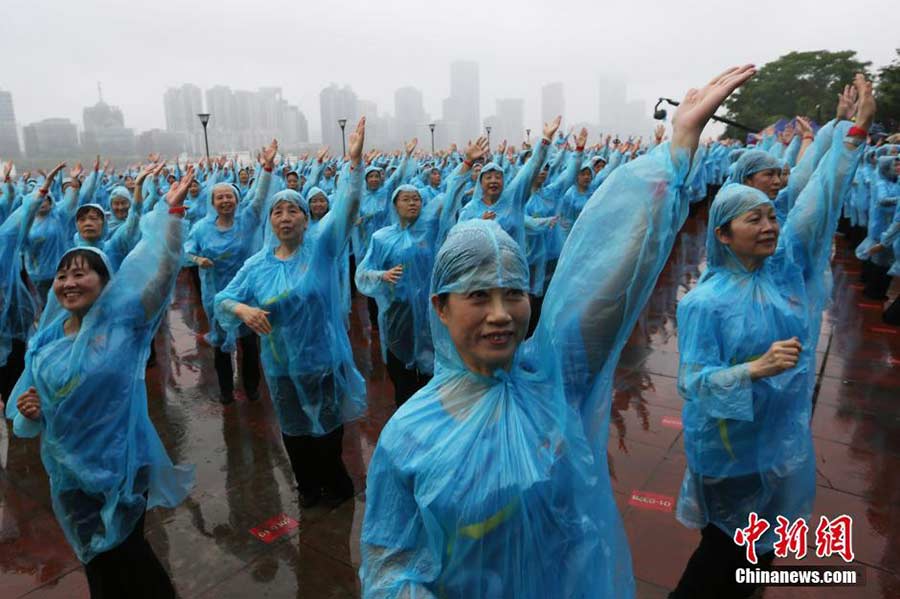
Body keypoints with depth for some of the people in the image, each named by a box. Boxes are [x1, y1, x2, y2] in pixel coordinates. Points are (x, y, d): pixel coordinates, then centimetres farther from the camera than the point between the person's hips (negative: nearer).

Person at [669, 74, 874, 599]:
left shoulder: (787, 264, -4)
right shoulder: (705, 301, -21)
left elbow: (823, 199, -5)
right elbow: (693, 380, -24)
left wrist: (858, 128, -9)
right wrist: (758, 368, -36)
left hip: (786, 435, 6)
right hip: (732, 444, -6)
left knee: (764, 542, 24)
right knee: (728, 543, 12)